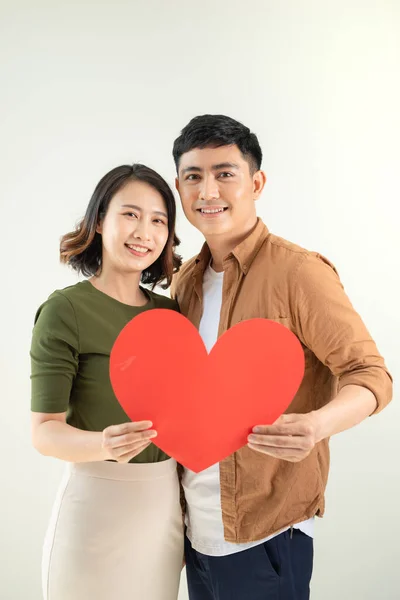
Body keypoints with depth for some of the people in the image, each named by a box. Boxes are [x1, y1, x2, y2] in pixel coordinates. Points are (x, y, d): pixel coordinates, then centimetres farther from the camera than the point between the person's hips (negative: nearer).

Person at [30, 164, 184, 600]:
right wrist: (103, 445, -31)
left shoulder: (170, 311, 5)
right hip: (97, 503, -5)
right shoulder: (65, 310, -12)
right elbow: (45, 432, -14)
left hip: (167, 503, 5)